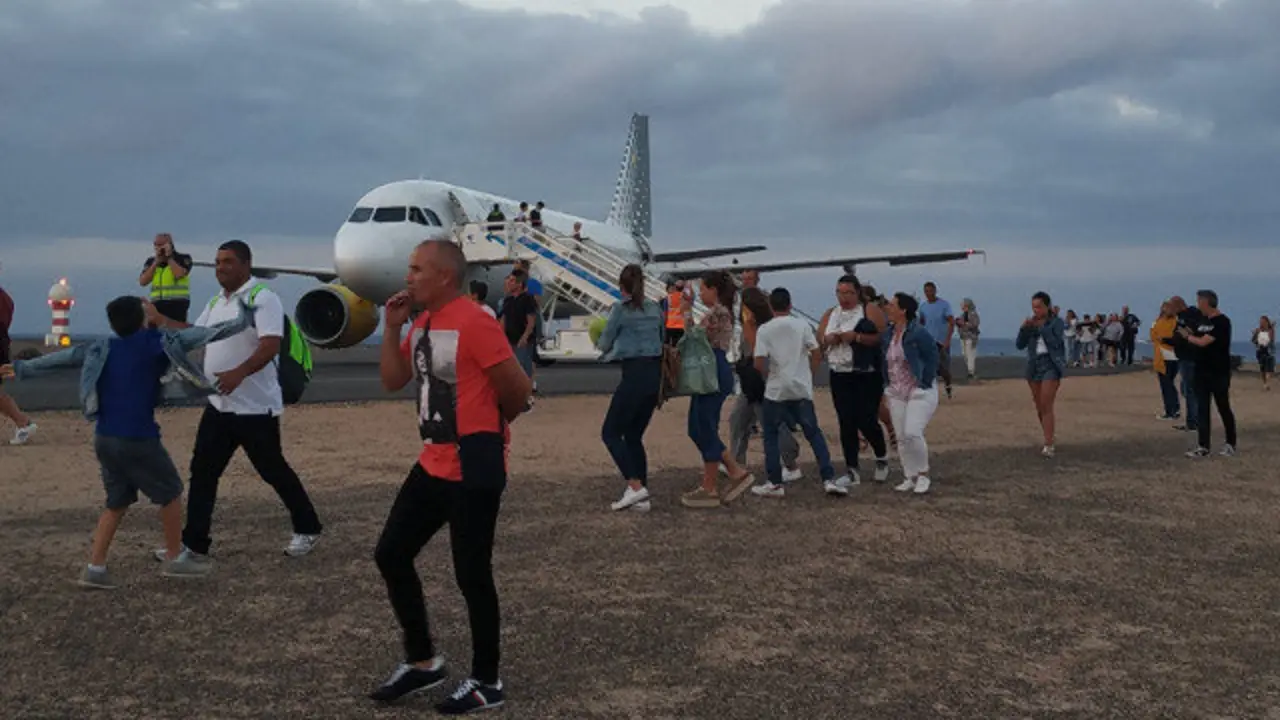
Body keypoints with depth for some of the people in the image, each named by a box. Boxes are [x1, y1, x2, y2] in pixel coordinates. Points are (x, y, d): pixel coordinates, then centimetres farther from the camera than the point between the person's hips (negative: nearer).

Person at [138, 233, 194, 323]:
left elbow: (179, 275, -16)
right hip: (157, 305, 4)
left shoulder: (183, 258, 2)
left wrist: (169, 257, -6)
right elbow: (143, 282, 2)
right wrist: (156, 262, -2)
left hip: (177, 305, -4)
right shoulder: (151, 261, 13)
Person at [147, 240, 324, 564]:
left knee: (273, 471, 3)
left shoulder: (263, 298, -14)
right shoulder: (216, 302, 13)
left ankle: (307, 529, 21)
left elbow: (271, 345, -26)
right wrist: (158, 319, 18)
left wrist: (238, 374, -38)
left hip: (255, 407, -8)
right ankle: (194, 544, 15)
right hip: (219, 405, 8)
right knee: (202, 472, 7)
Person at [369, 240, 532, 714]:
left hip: (474, 468, -9)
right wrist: (393, 326, 2)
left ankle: (486, 683, 16)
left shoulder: (473, 323, -17)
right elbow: (392, 381, 13)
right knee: (391, 555, 11)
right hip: (433, 464, 9)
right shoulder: (421, 325, 11)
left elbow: (519, 389, -16)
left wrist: (489, 426, 2)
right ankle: (423, 662, 26)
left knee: (471, 574, -1)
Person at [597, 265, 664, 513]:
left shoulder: (621, 308, -6)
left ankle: (635, 486, -11)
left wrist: (600, 343, 25)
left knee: (611, 433, 2)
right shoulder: (655, 308, 12)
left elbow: (604, 344, 1)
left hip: (634, 374, -7)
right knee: (634, 435, 13)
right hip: (656, 374, 7)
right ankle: (642, 497, 8)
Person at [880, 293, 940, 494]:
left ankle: (923, 475, 3)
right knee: (902, 438, 6)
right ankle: (910, 478, 17)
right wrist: (887, 384, 10)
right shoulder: (886, 335, 5)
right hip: (896, 393, 7)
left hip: (920, 392, -7)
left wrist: (926, 382, -12)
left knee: (913, 433, -16)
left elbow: (933, 357, -11)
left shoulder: (918, 334, -15)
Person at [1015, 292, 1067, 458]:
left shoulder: (1057, 322, -4)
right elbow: (1020, 345, 2)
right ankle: (1049, 439, 26)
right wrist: (1024, 328, -12)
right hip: (1034, 366, 5)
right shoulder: (1031, 323, 8)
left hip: (1051, 365, -5)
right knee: (1039, 407, 11)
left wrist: (1041, 327, -18)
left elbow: (1055, 343, -17)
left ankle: (1048, 446, -19)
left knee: (1046, 407, -15)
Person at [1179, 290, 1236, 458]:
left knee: (1223, 408, 5)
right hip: (1202, 372, 7)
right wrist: (1189, 331, -1)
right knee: (1202, 409, 2)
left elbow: (1203, 342, -21)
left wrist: (1187, 336, -6)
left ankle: (1231, 444, 21)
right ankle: (1203, 447, 3)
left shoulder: (1222, 322, -16)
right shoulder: (1203, 320, 10)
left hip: (1219, 374, -7)